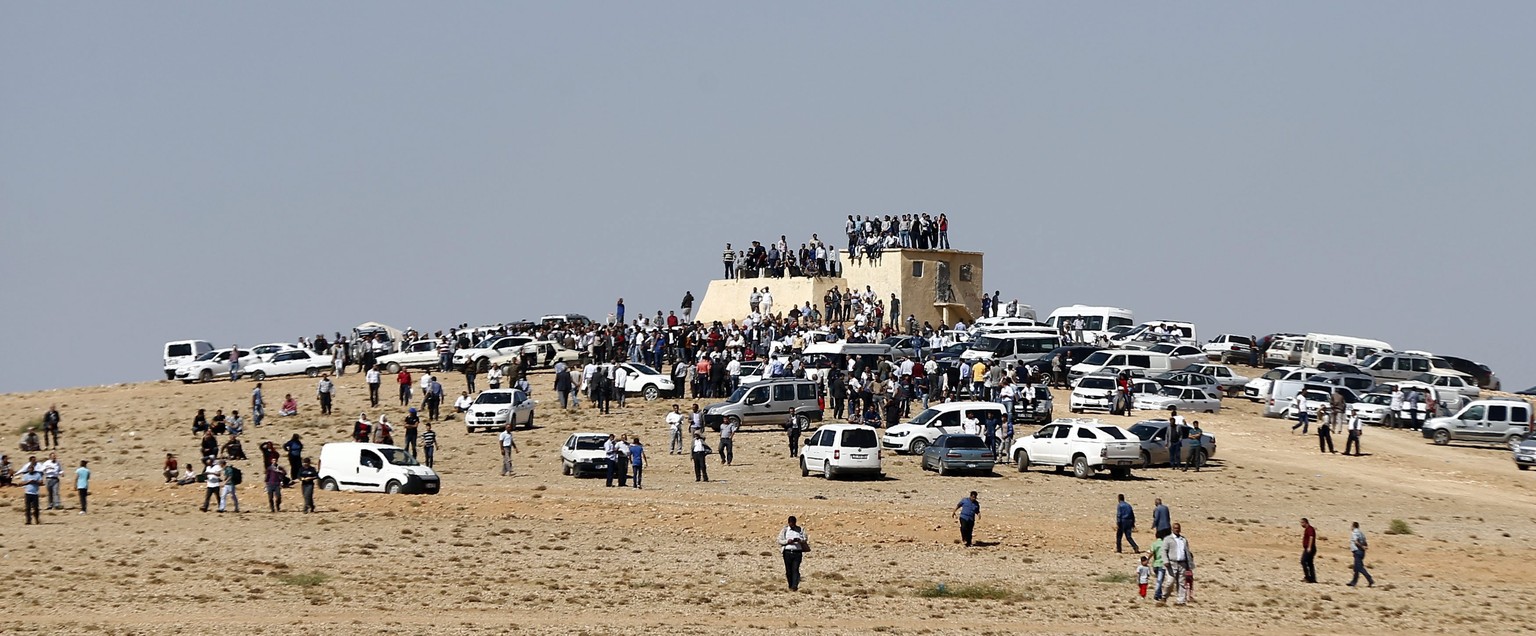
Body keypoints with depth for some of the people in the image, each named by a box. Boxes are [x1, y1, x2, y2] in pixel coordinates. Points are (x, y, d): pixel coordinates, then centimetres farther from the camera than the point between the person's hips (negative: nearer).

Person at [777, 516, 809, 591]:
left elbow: (805, 539, 7)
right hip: (787, 552, 1)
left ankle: (794, 586, -15)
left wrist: (799, 540, -15)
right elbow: (780, 540, 5)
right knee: (788, 570, 2)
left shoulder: (801, 530, 8)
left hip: (797, 552, -1)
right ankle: (790, 586, 12)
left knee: (795, 569, -11)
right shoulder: (784, 530, 8)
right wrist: (787, 541, -13)